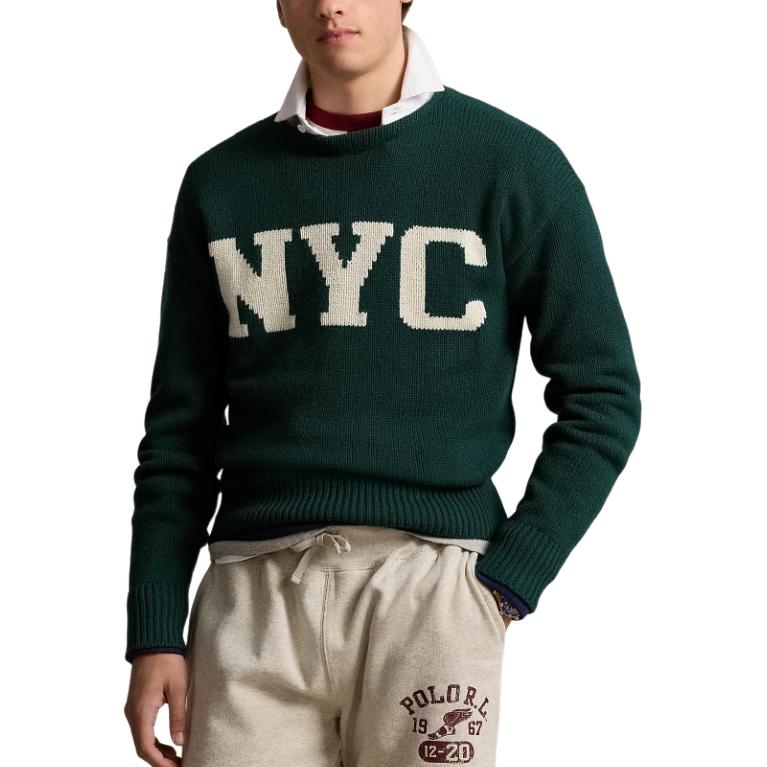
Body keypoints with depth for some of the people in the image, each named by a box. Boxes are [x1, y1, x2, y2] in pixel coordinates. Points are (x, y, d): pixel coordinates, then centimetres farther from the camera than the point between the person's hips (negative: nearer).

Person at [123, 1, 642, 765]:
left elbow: (602, 397, 3)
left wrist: (507, 581, -5)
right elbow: (180, 429, 11)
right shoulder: (221, 182, 10)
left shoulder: (512, 164, 2)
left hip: (431, 583, -2)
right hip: (252, 590, 2)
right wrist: (155, 633, 5)